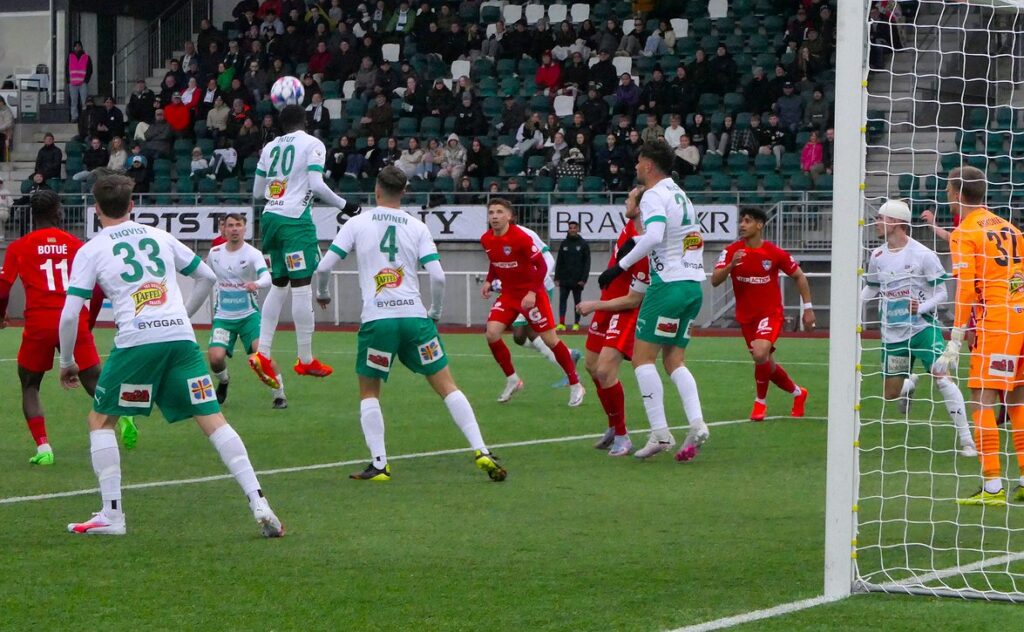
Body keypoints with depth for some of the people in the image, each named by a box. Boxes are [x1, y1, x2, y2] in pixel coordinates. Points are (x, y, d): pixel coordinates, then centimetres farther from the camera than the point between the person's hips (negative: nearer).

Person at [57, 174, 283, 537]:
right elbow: (207, 277, 25)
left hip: (135, 340, -3)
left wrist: (67, 362, 16)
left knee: (100, 420, 14)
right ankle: (258, 504, -8)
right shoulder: (159, 237, 19)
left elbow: (70, 314, 3)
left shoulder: (91, 251, 8)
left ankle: (111, 515, 6)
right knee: (213, 420, 3)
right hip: (181, 336, 3)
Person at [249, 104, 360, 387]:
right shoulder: (313, 145, -1)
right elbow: (316, 184, -12)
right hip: (295, 218, -6)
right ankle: (305, 360, -2)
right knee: (302, 286, -4)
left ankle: (262, 353, 6)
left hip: (270, 216, 6)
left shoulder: (270, 147, 15)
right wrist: (344, 205, -1)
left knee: (279, 285, 14)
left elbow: (257, 192, 18)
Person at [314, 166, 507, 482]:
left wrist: (322, 294, 24)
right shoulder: (417, 227, 8)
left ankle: (379, 463, 3)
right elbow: (438, 276, 0)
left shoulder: (357, 223, 5)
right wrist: (435, 312, 16)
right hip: (414, 315, 1)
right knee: (447, 386, 7)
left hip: (376, 318, -1)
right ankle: (481, 452, -1)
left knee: (368, 392, 15)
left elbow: (324, 267, 3)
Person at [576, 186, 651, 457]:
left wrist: (595, 306, -18)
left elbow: (633, 300, -24)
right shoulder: (630, 227, -6)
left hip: (625, 312, -9)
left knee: (605, 370, -21)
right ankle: (614, 427, 34)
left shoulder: (645, 251, -30)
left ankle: (621, 437, -7)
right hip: (606, 305, 9)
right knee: (592, 366, 17)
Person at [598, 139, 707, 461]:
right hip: (694, 285, 9)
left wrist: (620, 266, -23)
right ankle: (697, 425, -7)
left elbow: (654, 236, -27)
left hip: (669, 285, -9)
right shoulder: (680, 194, 19)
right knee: (674, 361, 11)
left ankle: (660, 433, -10)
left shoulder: (654, 196, -10)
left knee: (643, 358, -3)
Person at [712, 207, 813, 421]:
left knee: (760, 354, -28)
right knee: (767, 365, 11)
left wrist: (808, 307, 1)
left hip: (771, 313, -4)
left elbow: (799, 276, 4)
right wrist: (731, 265, -34)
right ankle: (797, 393, 38)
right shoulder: (731, 251, -6)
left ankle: (761, 402, -5)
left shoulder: (775, 253, -10)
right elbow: (715, 281, -16)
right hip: (746, 316, 4)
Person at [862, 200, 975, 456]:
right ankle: (910, 383, 44)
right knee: (890, 394, 6)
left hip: (923, 327, -5)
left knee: (943, 378, -19)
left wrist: (922, 307, -24)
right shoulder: (877, 257, 5)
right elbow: (871, 289, 19)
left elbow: (942, 292, -7)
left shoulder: (922, 255, -11)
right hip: (893, 334, 5)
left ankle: (966, 440, -14)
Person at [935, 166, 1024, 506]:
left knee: (982, 399, -6)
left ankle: (992, 487, -12)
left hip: (995, 321, -7)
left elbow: (965, 289, -12)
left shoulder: (963, 233, -4)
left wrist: (955, 344, -13)